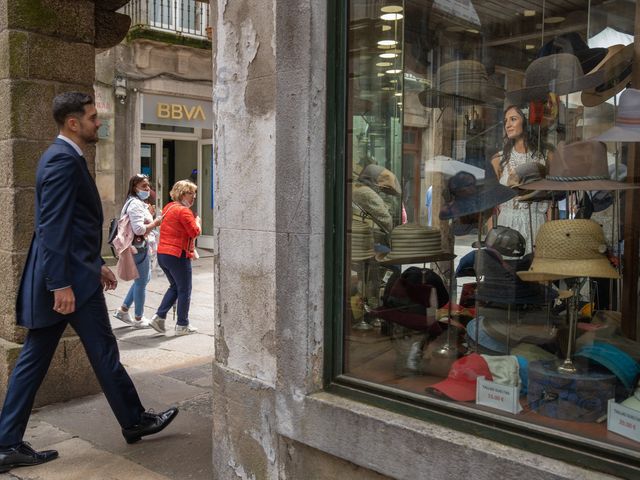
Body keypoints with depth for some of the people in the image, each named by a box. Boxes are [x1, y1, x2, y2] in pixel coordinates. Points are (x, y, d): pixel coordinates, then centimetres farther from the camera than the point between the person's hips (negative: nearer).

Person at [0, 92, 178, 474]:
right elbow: (53, 227, -22)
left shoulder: (64, 157, 18)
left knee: (34, 359, 10)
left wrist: (98, 264, 24)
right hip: (71, 278, -10)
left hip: (66, 276, 10)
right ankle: (135, 421, 22)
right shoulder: (63, 160, -15)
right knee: (104, 353, 5)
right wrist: (62, 283, -24)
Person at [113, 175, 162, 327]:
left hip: (143, 246, 11)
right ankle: (138, 319, 13)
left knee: (143, 279, 20)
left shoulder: (140, 203, 15)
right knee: (141, 282, 1)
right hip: (139, 247, -11)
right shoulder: (135, 204, -18)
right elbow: (139, 229, -25)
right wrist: (156, 222, -17)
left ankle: (123, 310, 26)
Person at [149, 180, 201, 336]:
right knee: (184, 290, 4)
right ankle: (182, 326, 11)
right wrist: (197, 221, 2)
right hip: (177, 255, -9)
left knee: (175, 286, 22)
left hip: (162, 253, 9)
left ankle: (159, 317, 12)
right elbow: (195, 232, -20)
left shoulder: (168, 207, 14)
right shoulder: (183, 211, -15)